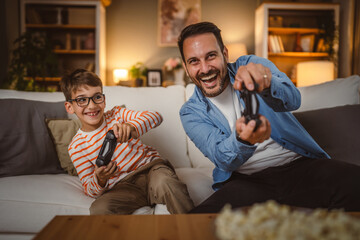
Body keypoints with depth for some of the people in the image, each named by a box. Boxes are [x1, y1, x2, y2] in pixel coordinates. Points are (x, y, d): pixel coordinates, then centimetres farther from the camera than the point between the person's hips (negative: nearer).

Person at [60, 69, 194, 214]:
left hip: (151, 166, 1)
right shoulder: (76, 147, 3)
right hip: (121, 187, 0)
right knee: (99, 209, -32)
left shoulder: (116, 115, 5)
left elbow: (156, 117, -10)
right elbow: (89, 190, 3)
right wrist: (99, 180, -22)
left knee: (164, 183, -35)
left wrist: (131, 127, -32)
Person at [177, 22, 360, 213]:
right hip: (245, 181, 0)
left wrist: (266, 84, -38)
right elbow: (222, 159, -12)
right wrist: (243, 141, -35)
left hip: (299, 164, 1)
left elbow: (293, 100, -15)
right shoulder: (191, 113, 3)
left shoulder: (252, 64, 3)